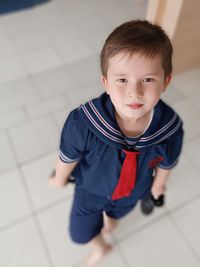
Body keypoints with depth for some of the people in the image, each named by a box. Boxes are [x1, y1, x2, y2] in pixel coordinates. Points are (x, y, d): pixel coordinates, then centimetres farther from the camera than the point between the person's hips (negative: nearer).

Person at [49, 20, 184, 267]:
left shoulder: (171, 128, -32)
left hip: (133, 192, 2)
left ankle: (110, 217, 78)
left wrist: (158, 184, 10)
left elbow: (166, 162, -10)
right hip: (91, 190, -1)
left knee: (118, 211, 37)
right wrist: (60, 178, 1)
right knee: (80, 232, 22)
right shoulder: (83, 122, -41)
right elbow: (68, 156, -19)